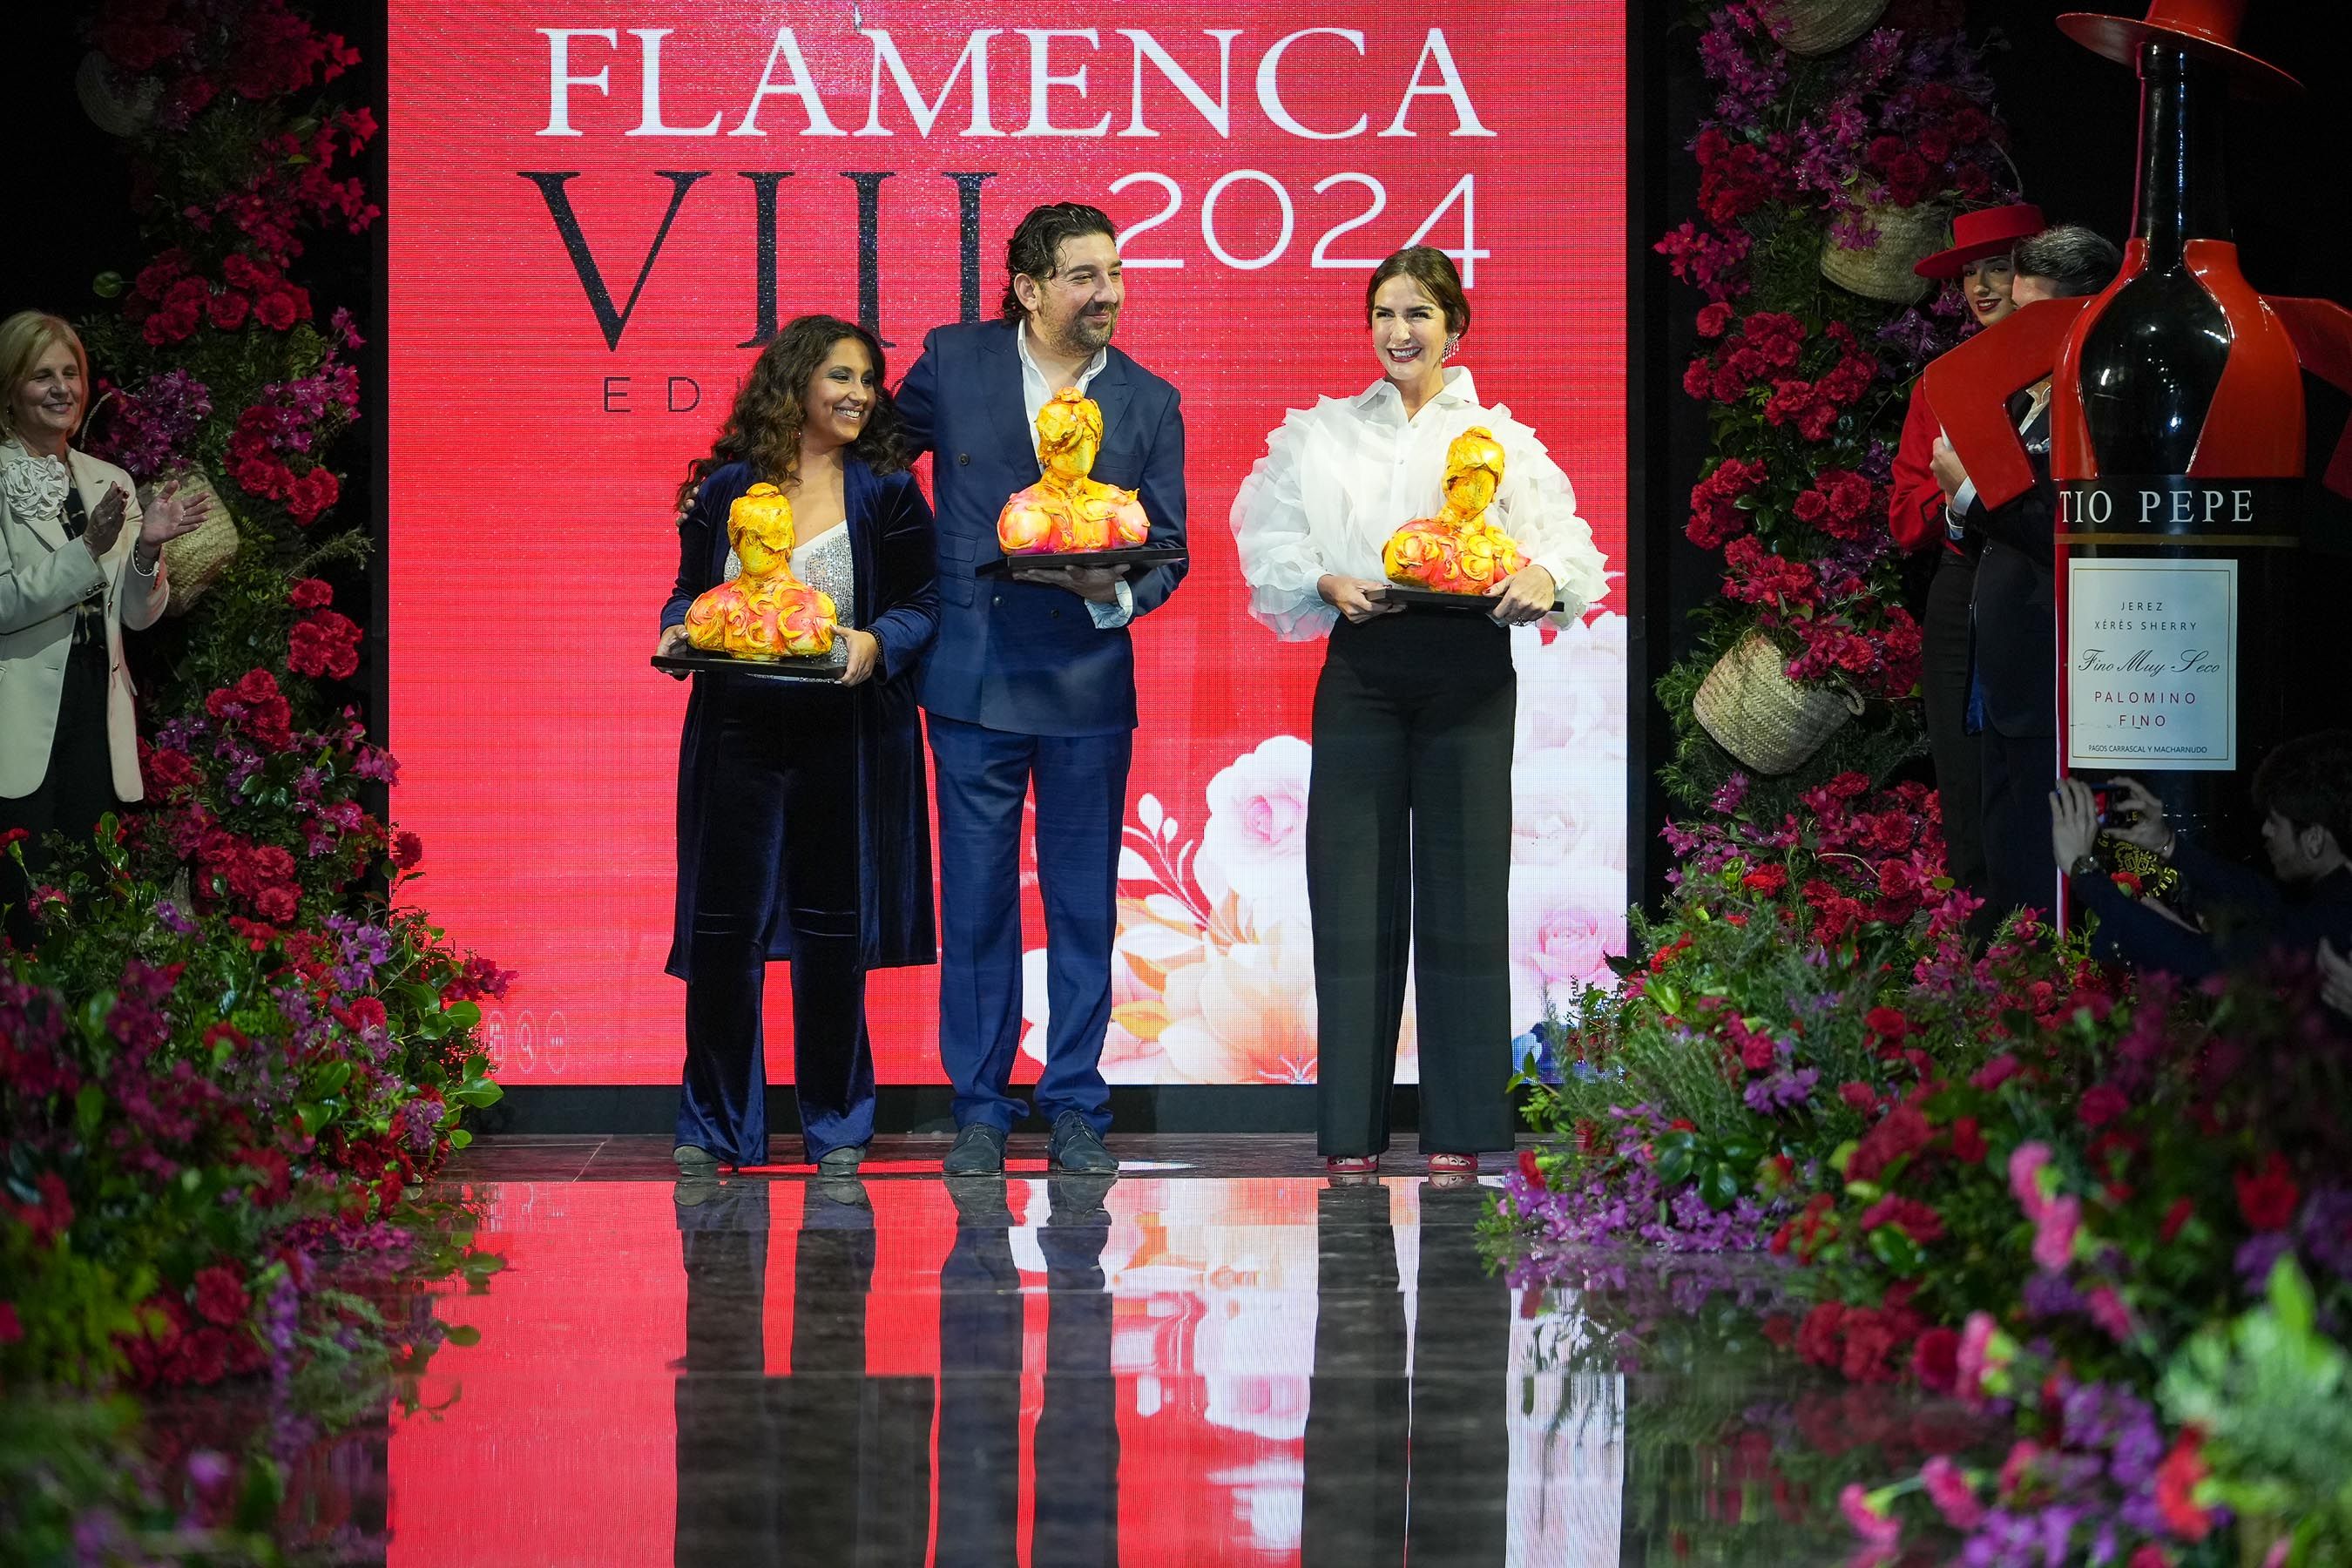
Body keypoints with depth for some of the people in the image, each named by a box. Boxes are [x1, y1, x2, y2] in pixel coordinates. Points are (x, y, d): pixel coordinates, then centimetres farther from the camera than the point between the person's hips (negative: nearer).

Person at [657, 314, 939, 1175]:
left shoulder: (885, 491, 5)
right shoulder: (725, 489, 8)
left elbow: (923, 603, 2)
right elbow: (690, 590, 14)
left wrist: (876, 643, -16)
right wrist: (679, 632, -7)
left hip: (844, 735, -1)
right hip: (737, 731, 1)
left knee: (833, 928, 2)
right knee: (724, 926, 0)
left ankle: (835, 1124, 14)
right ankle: (714, 1126, 11)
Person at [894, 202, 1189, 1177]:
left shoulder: (1149, 403, 4)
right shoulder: (951, 364, 2)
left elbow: (1168, 548, 5)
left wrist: (1114, 586, -15)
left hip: (1087, 683, 1)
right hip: (972, 676, 0)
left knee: (1084, 908, 4)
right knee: (976, 904, 3)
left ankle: (1075, 1110, 13)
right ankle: (980, 1111, 12)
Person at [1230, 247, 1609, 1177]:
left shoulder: (1500, 440, 10)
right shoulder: (1321, 435, 13)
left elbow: (1564, 545, 1)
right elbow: (1273, 547, 6)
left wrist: (1542, 579, -21)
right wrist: (1330, 585, -13)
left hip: (1467, 672, -1)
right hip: (1361, 669, 1)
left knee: (1462, 888, -1)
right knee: (1354, 893, -2)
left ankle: (1458, 1132, 3)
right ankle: (1350, 1132, 1)